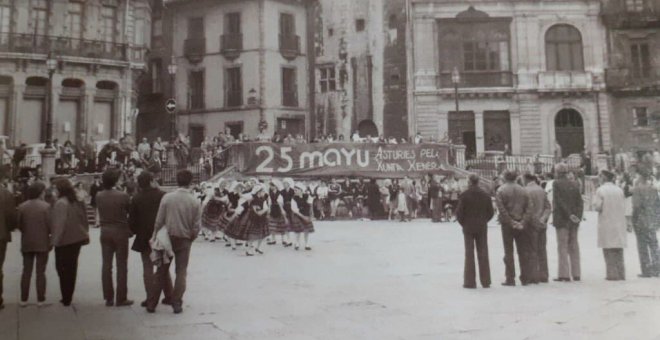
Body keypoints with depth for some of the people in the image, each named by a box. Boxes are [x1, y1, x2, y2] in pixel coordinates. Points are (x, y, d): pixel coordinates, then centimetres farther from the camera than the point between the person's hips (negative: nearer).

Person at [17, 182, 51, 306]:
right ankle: (40, 299, 9)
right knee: (40, 272, 6)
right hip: (42, 243, -3)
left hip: (27, 243, 3)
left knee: (26, 271, 13)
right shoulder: (45, 206, -14)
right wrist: (49, 234, 7)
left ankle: (23, 299, 15)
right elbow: (50, 225, -13)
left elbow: (19, 225, 0)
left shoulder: (22, 206, -3)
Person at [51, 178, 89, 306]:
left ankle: (66, 298, 6)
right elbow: (84, 220, 11)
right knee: (72, 268, 15)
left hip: (65, 241, -7)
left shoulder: (61, 203, -17)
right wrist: (85, 235, 16)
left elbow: (59, 224, -21)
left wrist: (56, 240, -13)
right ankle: (68, 297, 23)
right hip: (77, 238, 8)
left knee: (63, 269, 3)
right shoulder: (77, 202, 7)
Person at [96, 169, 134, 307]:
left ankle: (108, 298, 14)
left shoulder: (99, 196, -3)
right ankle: (121, 298, 6)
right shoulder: (123, 196, -15)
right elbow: (130, 212, -5)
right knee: (121, 266, 3)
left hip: (105, 232, 4)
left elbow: (101, 213, 6)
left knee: (106, 265, 9)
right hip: (120, 232, -4)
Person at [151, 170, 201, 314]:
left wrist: (155, 237, 7)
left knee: (161, 272, 11)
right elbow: (196, 227, -6)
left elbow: (159, 221, -5)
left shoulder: (167, 197, -8)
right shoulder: (195, 202, -7)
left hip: (167, 237, 1)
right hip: (184, 240, -1)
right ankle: (177, 303, 5)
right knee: (181, 272, 10)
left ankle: (151, 304, 14)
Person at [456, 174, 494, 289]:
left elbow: (459, 212, -11)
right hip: (482, 228, 2)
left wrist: (463, 223, 5)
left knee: (469, 254, 2)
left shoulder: (464, 195, -9)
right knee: (483, 254, 8)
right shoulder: (486, 195, 1)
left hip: (468, 227, -2)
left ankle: (470, 282, 2)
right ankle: (485, 281, 11)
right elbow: (491, 212, 1)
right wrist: (483, 221, 14)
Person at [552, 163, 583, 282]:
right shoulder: (574, 184, 9)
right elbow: (580, 202, 3)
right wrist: (578, 216, -2)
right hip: (574, 220, 6)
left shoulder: (556, 183, -8)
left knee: (562, 246, -3)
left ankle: (564, 274, -4)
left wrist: (569, 215, -12)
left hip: (561, 219, -6)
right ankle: (576, 274, 16)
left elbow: (559, 201, -14)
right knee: (574, 246, 12)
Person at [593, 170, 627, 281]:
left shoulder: (600, 190, -8)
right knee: (618, 249, 11)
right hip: (619, 222, 5)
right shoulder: (619, 190, 6)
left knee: (609, 249, 0)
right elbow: (623, 204, 7)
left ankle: (612, 274, -2)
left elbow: (597, 207, -12)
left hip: (606, 223, -5)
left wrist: (595, 198, 4)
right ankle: (621, 273, 13)